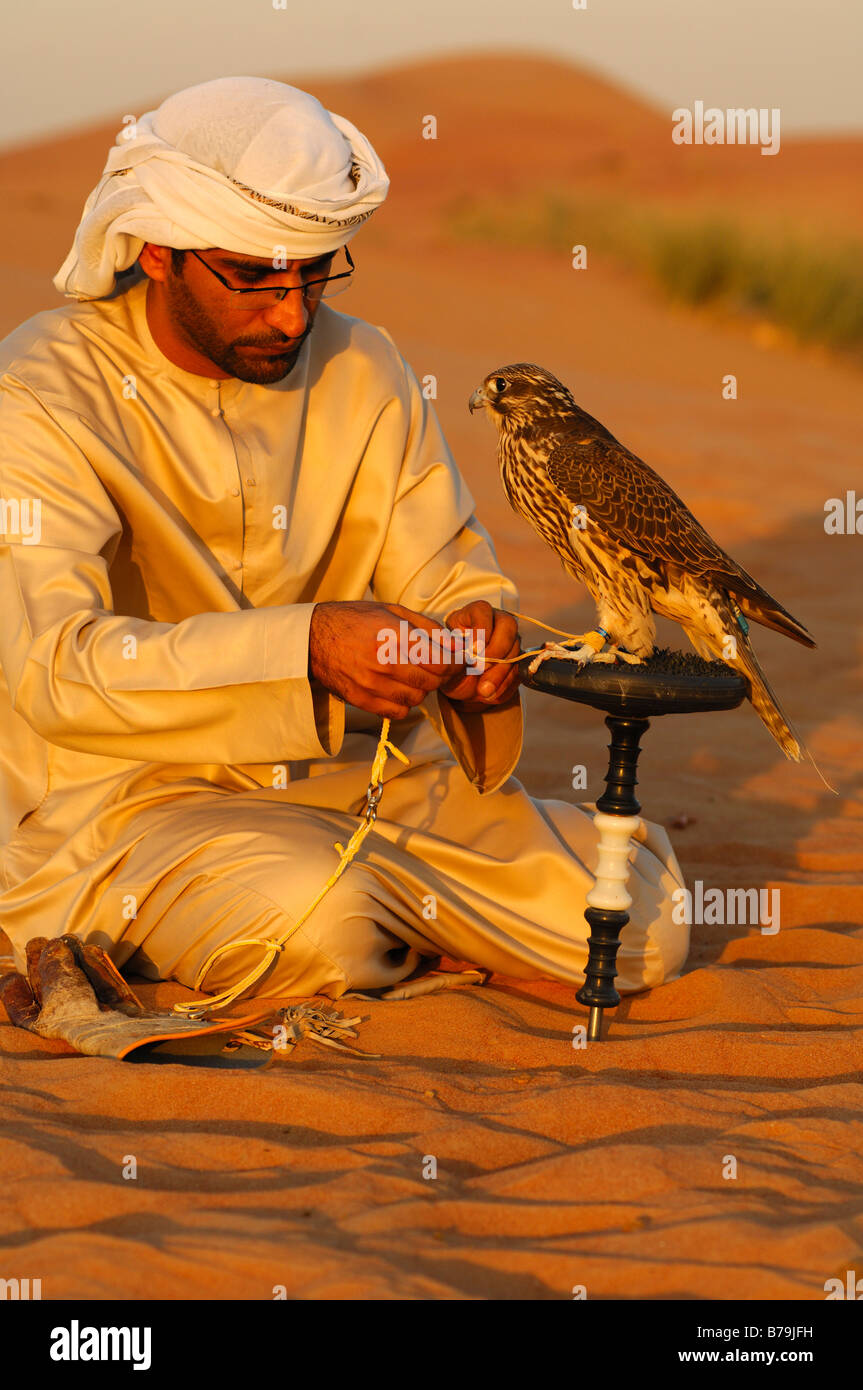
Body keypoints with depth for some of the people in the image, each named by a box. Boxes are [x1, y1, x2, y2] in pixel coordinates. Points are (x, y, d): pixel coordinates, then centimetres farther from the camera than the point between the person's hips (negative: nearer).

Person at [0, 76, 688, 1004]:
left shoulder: (363, 371, 5)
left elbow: (449, 578, 8)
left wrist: (475, 631, -19)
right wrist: (306, 646, -37)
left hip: (359, 766, 5)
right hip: (129, 799, -5)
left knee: (642, 930, -10)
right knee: (319, 921, -36)